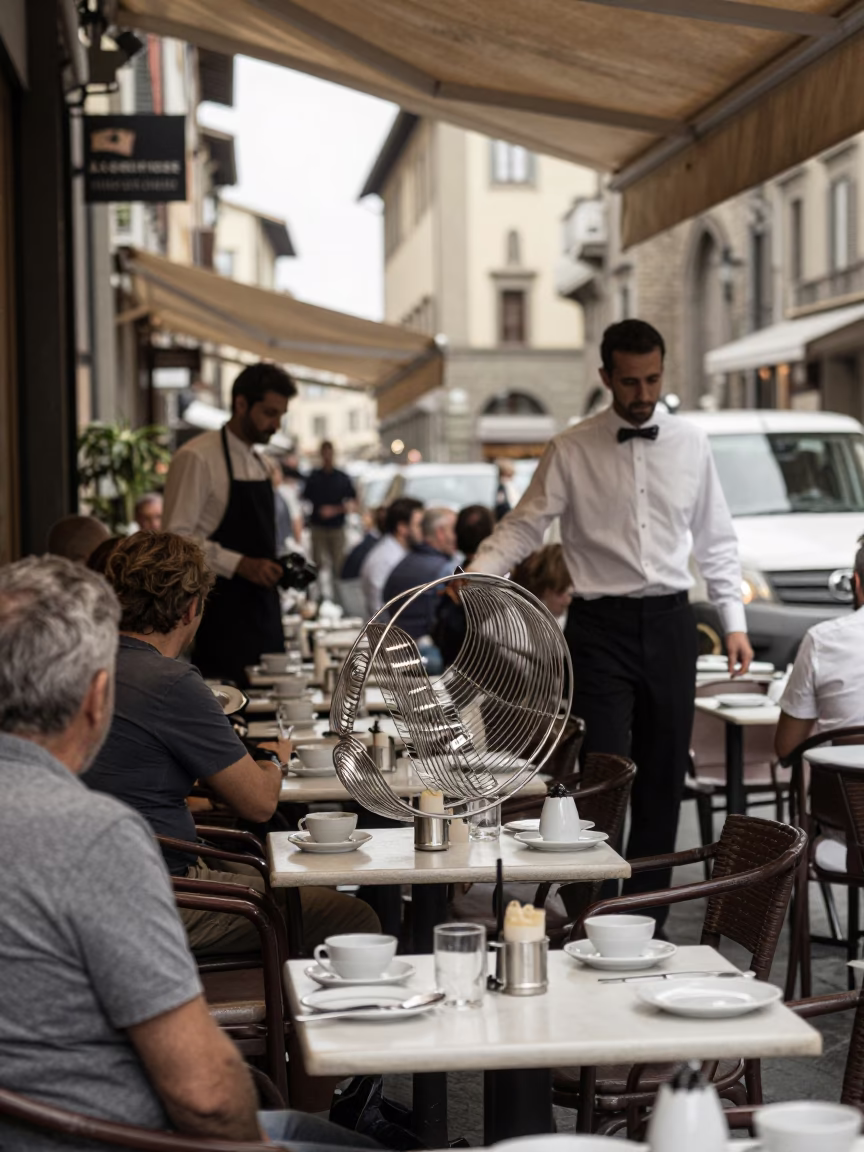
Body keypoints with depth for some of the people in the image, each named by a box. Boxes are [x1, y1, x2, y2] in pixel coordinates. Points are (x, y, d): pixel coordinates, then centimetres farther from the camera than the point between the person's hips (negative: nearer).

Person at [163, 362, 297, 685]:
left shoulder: (259, 464, 16)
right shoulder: (197, 458, -10)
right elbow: (177, 537, -16)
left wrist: (278, 568, 9)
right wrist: (241, 565, -21)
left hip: (260, 607, 8)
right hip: (220, 613, -8)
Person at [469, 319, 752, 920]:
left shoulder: (691, 443, 6)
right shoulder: (571, 451, -2)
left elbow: (716, 540, 12)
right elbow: (524, 525, -5)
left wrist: (734, 620, 7)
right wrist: (478, 573, -23)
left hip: (670, 622, 3)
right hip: (601, 626, -3)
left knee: (664, 775, 9)